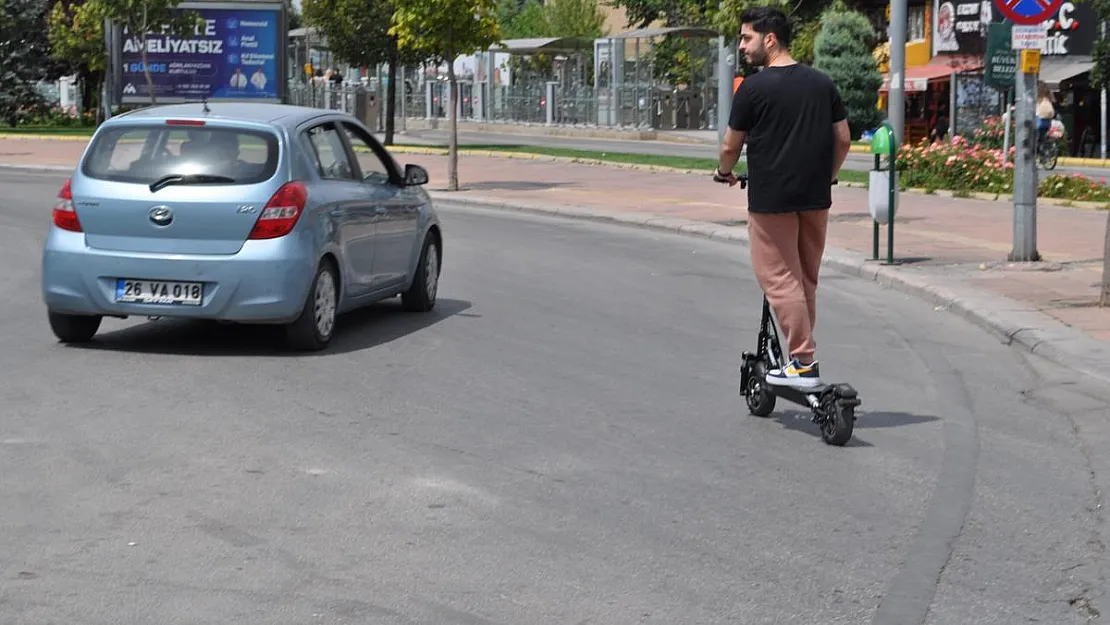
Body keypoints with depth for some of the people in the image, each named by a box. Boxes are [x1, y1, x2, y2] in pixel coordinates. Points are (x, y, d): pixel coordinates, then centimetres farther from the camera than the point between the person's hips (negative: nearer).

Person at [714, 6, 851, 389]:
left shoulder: (754, 88, -9)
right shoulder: (821, 83, 8)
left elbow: (731, 146, -2)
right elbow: (843, 139, 11)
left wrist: (724, 173, 19)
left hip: (771, 199, -6)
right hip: (816, 198, 6)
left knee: (780, 281, -2)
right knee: (806, 279, 15)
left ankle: (804, 364, -6)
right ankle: (803, 354, 20)